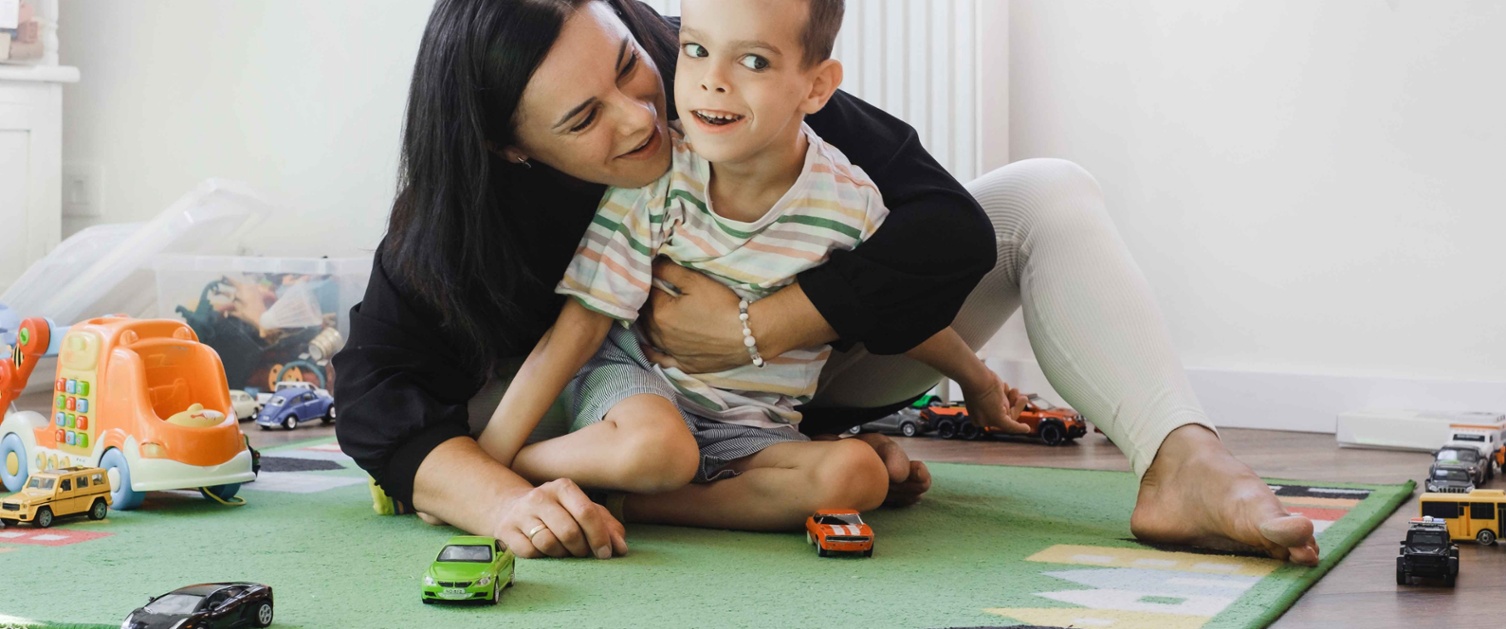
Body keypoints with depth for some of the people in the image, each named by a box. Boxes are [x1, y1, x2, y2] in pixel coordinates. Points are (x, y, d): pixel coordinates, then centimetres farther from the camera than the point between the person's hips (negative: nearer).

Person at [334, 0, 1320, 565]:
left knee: (1046, 196, -19)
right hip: (647, 405, 0)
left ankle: (1183, 465, -37)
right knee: (481, 402, -36)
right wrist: (504, 497, -54)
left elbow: (949, 227, -29)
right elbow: (376, 391, -34)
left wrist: (755, 329, -36)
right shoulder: (460, 214, -26)